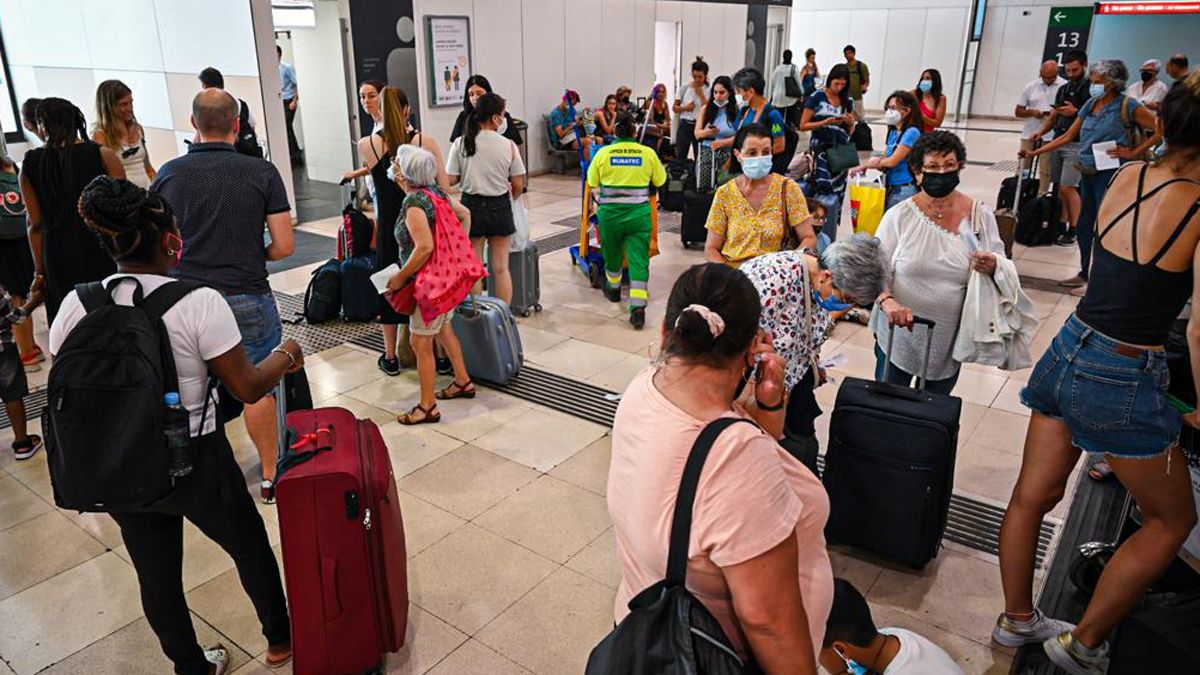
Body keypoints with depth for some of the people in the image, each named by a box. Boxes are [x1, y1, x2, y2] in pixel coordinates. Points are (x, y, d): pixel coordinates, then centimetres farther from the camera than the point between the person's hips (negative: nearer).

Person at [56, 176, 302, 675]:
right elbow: (248, 388, -15)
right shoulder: (198, 302, -22)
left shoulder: (75, 306, -8)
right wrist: (285, 357, 3)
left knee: (156, 573, 21)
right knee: (251, 545, 21)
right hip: (196, 464, -4)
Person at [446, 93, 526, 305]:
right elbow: (518, 184, -3)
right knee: (501, 267, 9)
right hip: (500, 207, 0)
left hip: (472, 206, 1)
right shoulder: (508, 145, -8)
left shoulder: (461, 144, -7)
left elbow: (450, 180, -5)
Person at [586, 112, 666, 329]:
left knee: (612, 254, 22)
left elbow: (592, 182, 5)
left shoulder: (603, 153, -3)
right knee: (639, 259, -1)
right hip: (639, 213, -1)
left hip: (610, 212, 1)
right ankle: (638, 308, -9)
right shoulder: (648, 153, -3)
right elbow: (660, 181, 9)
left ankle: (613, 289, 45)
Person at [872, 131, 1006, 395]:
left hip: (949, 342, 2)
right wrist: (887, 301, -28)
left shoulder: (981, 216, -2)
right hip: (899, 336, -2)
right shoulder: (899, 216, -7)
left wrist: (993, 268, -19)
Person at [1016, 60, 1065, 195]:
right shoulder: (1030, 87, 5)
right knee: (1022, 168, 7)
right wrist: (1032, 112, -12)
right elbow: (1018, 112, 7)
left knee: (1045, 171, 2)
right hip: (1029, 134, 3)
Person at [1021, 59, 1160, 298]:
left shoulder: (1128, 106, -9)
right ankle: (1085, 273, 26)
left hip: (1110, 173, -7)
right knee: (1084, 225, 13)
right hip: (1088, 172, 7)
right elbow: (1068, 136, 14)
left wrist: (1134, 152, -12)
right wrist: (1035, 152, 10)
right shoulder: (1091, 104, 9)